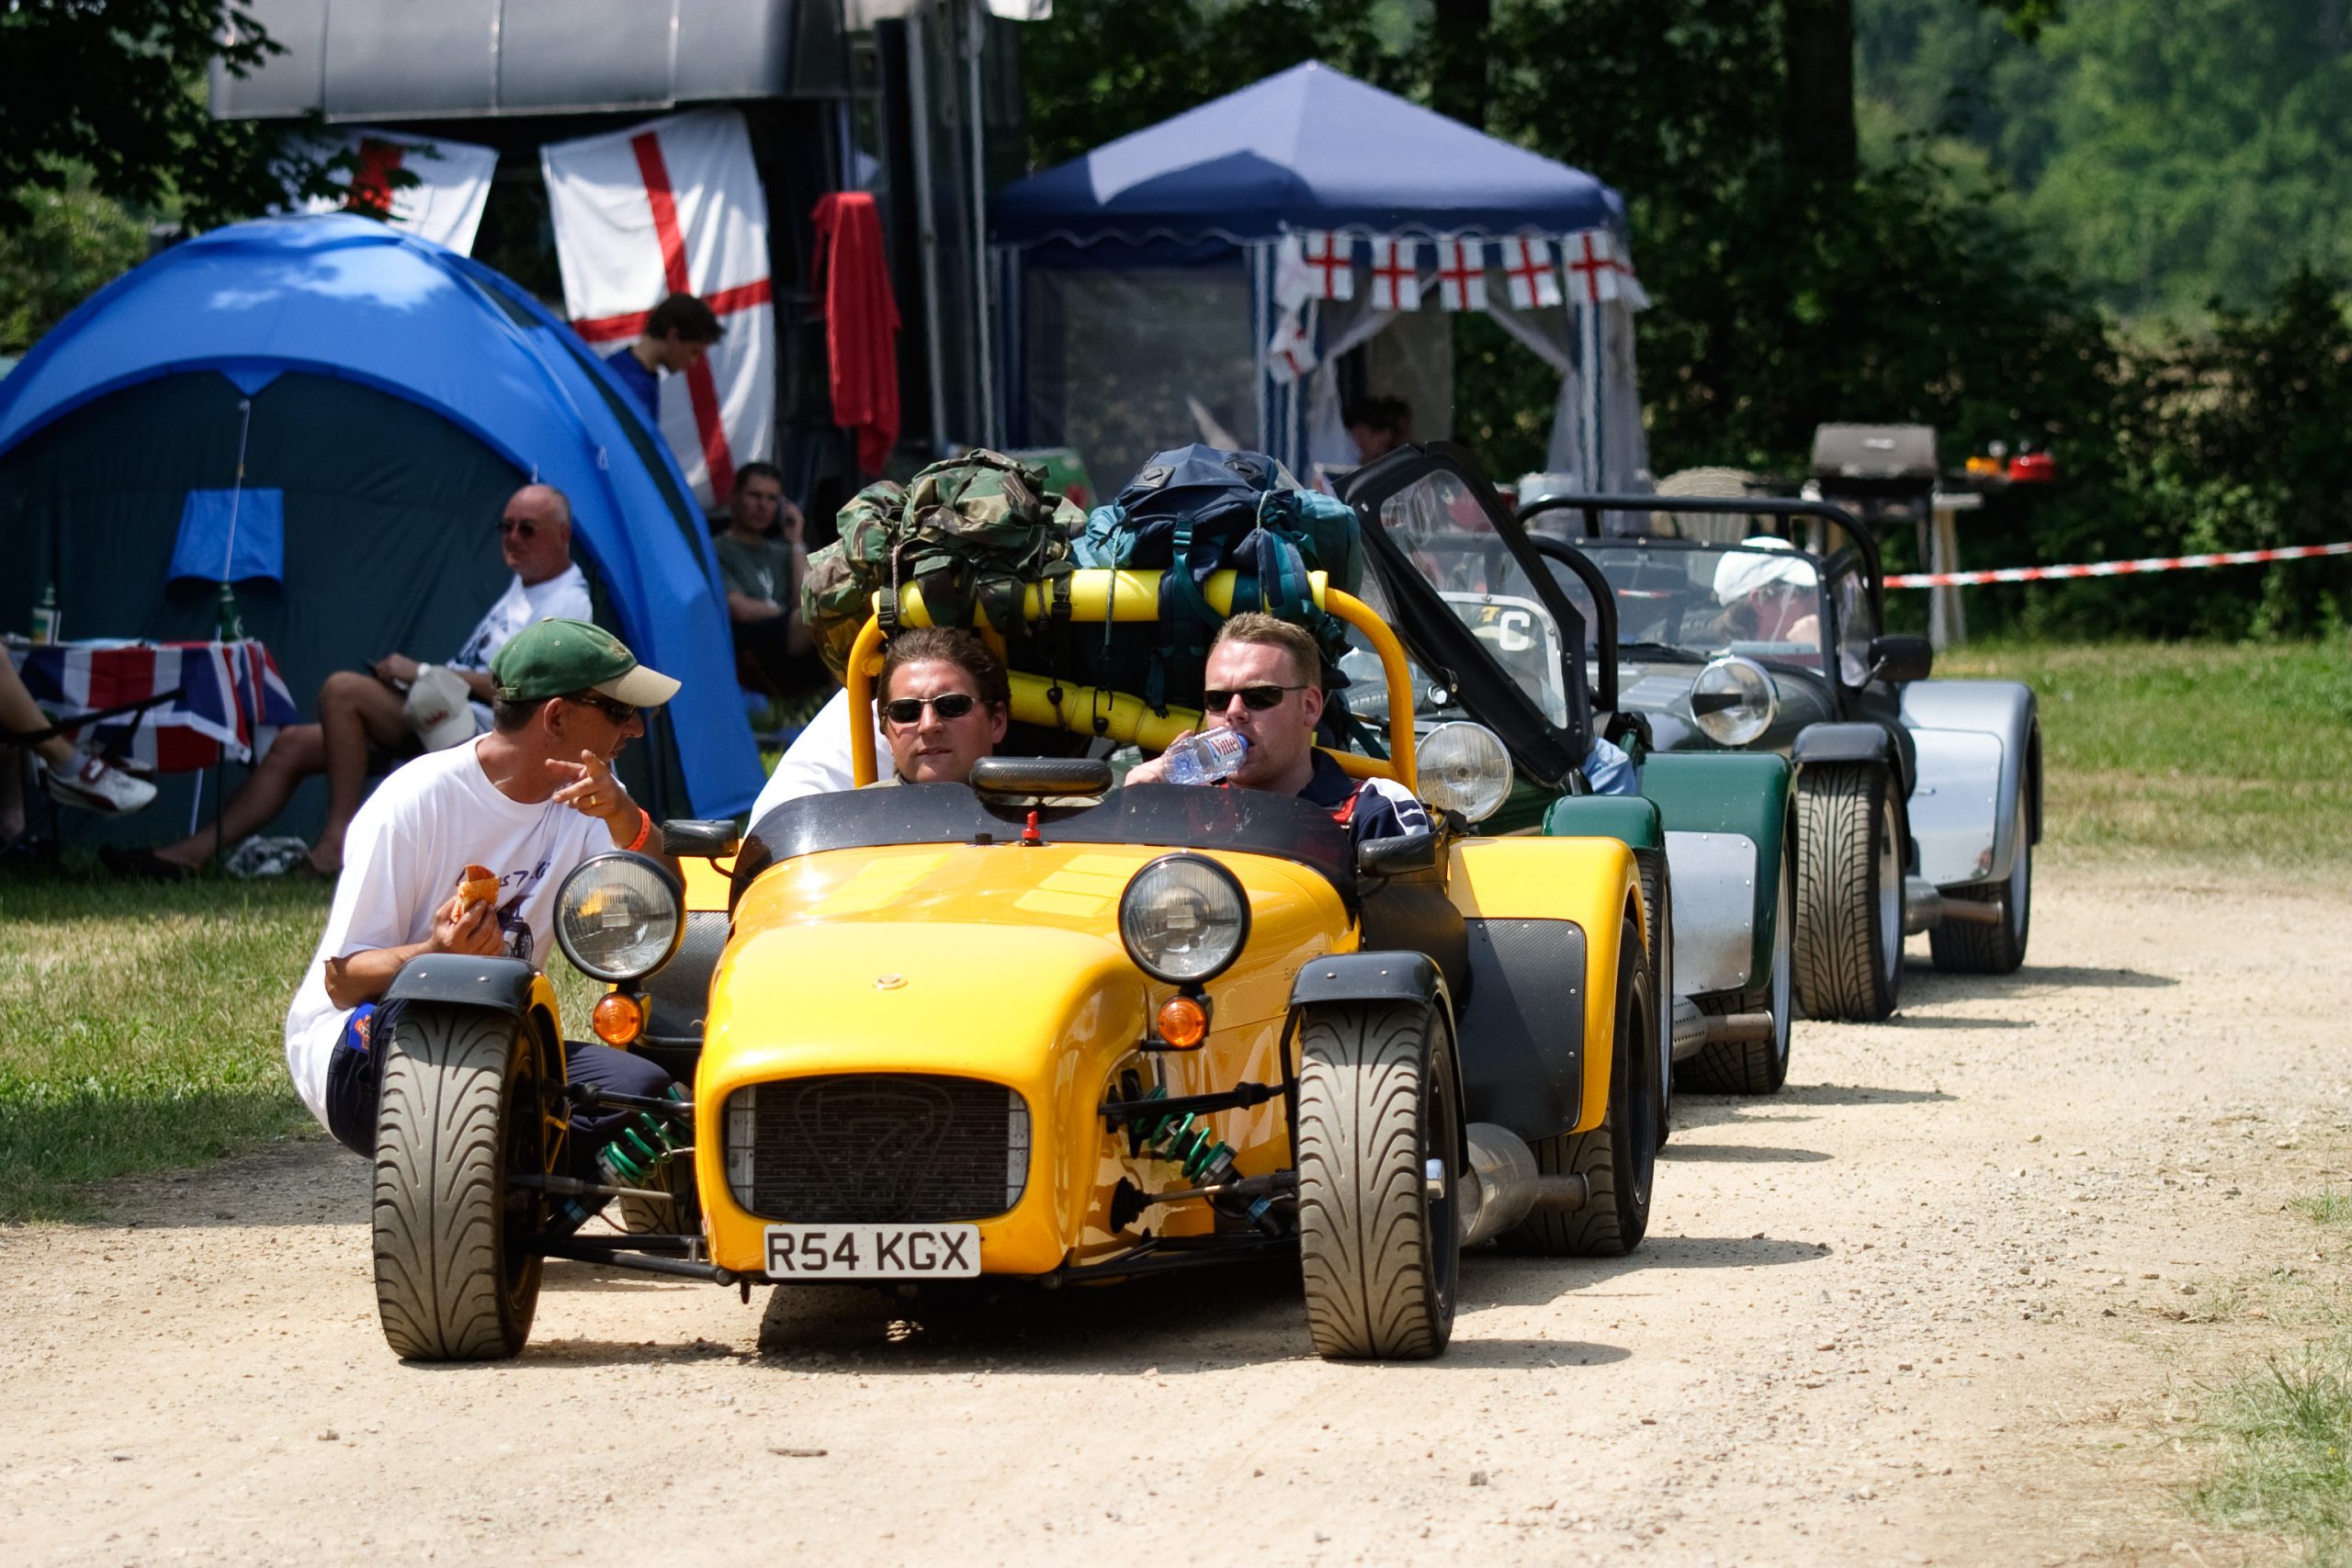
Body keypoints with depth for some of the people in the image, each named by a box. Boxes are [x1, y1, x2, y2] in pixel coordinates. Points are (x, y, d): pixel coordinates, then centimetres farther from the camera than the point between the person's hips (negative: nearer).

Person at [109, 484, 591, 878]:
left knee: (343, 689, -26)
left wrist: (422, 672, -16)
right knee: (293, 745, 2)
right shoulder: (521, 591, 22)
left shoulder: (567, 604, -10)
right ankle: (190, 854, -1)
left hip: (477, 731, -10)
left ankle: (340, 841, -22)